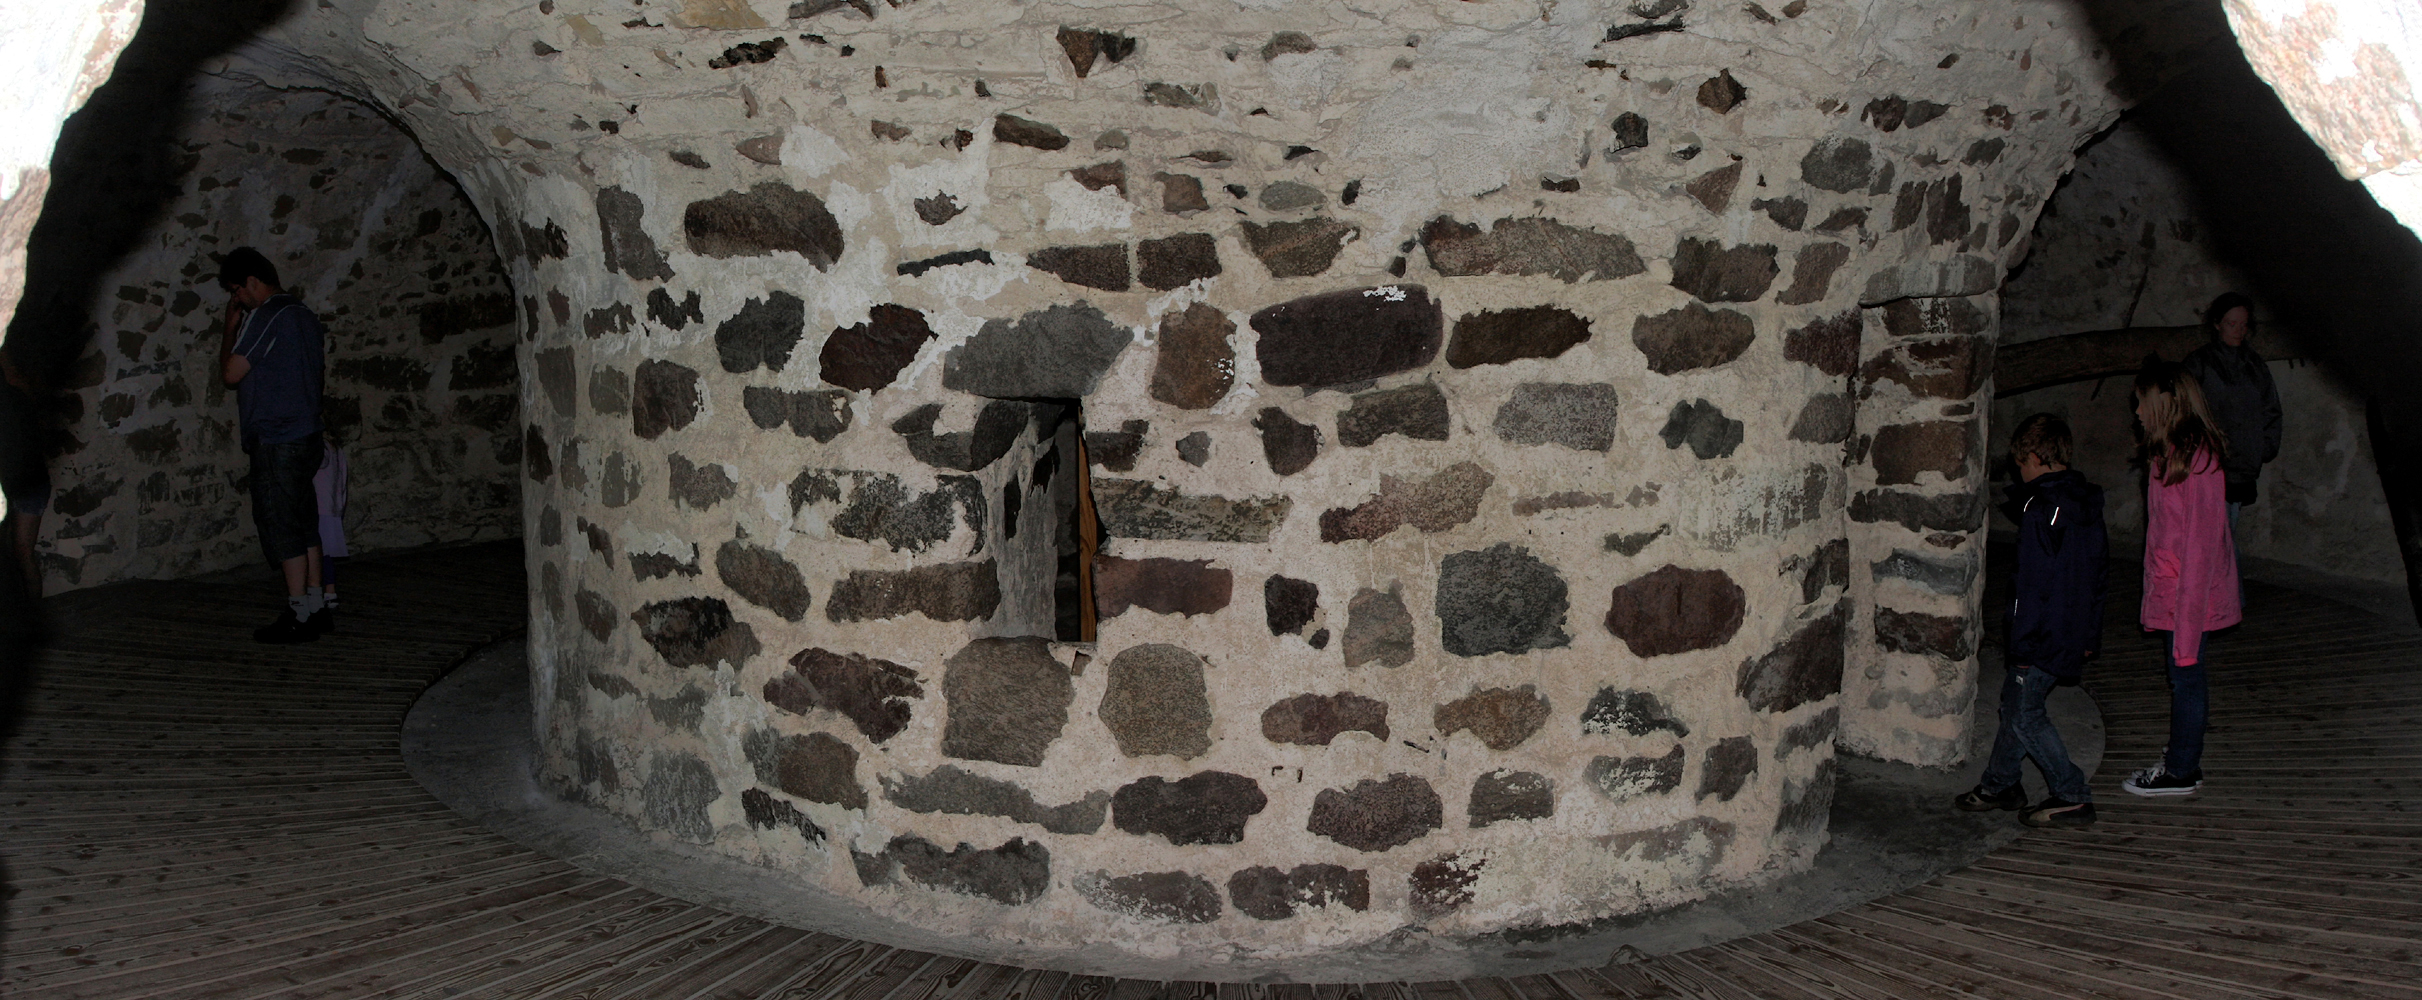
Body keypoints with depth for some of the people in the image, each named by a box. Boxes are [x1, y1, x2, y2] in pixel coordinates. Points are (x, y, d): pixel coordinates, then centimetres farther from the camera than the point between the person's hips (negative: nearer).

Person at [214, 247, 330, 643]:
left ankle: (297, 617, -3)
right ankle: (312, 608, 14)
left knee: (281, 525, -5)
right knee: (303, 522, 11)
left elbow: (232, 372, -12)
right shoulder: (303, 315, 14)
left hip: (276, 442, -9)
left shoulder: (265, 317, -14)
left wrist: (230, 326, 0)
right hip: (306, 435, 9)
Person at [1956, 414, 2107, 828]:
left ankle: (2073, 798, 4)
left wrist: (2023, 644, -17)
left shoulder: (2041, 508, -21)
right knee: (2014, 703, 20)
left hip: (2043, 635, -9)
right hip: (2074, 633, 9)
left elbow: (2034, 584, -22)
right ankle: (2000, 785, 32)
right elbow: (2097, 566, 15)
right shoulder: (2087, 503, 8)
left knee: (2024, 716, 1)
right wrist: (2090, 635, 21)